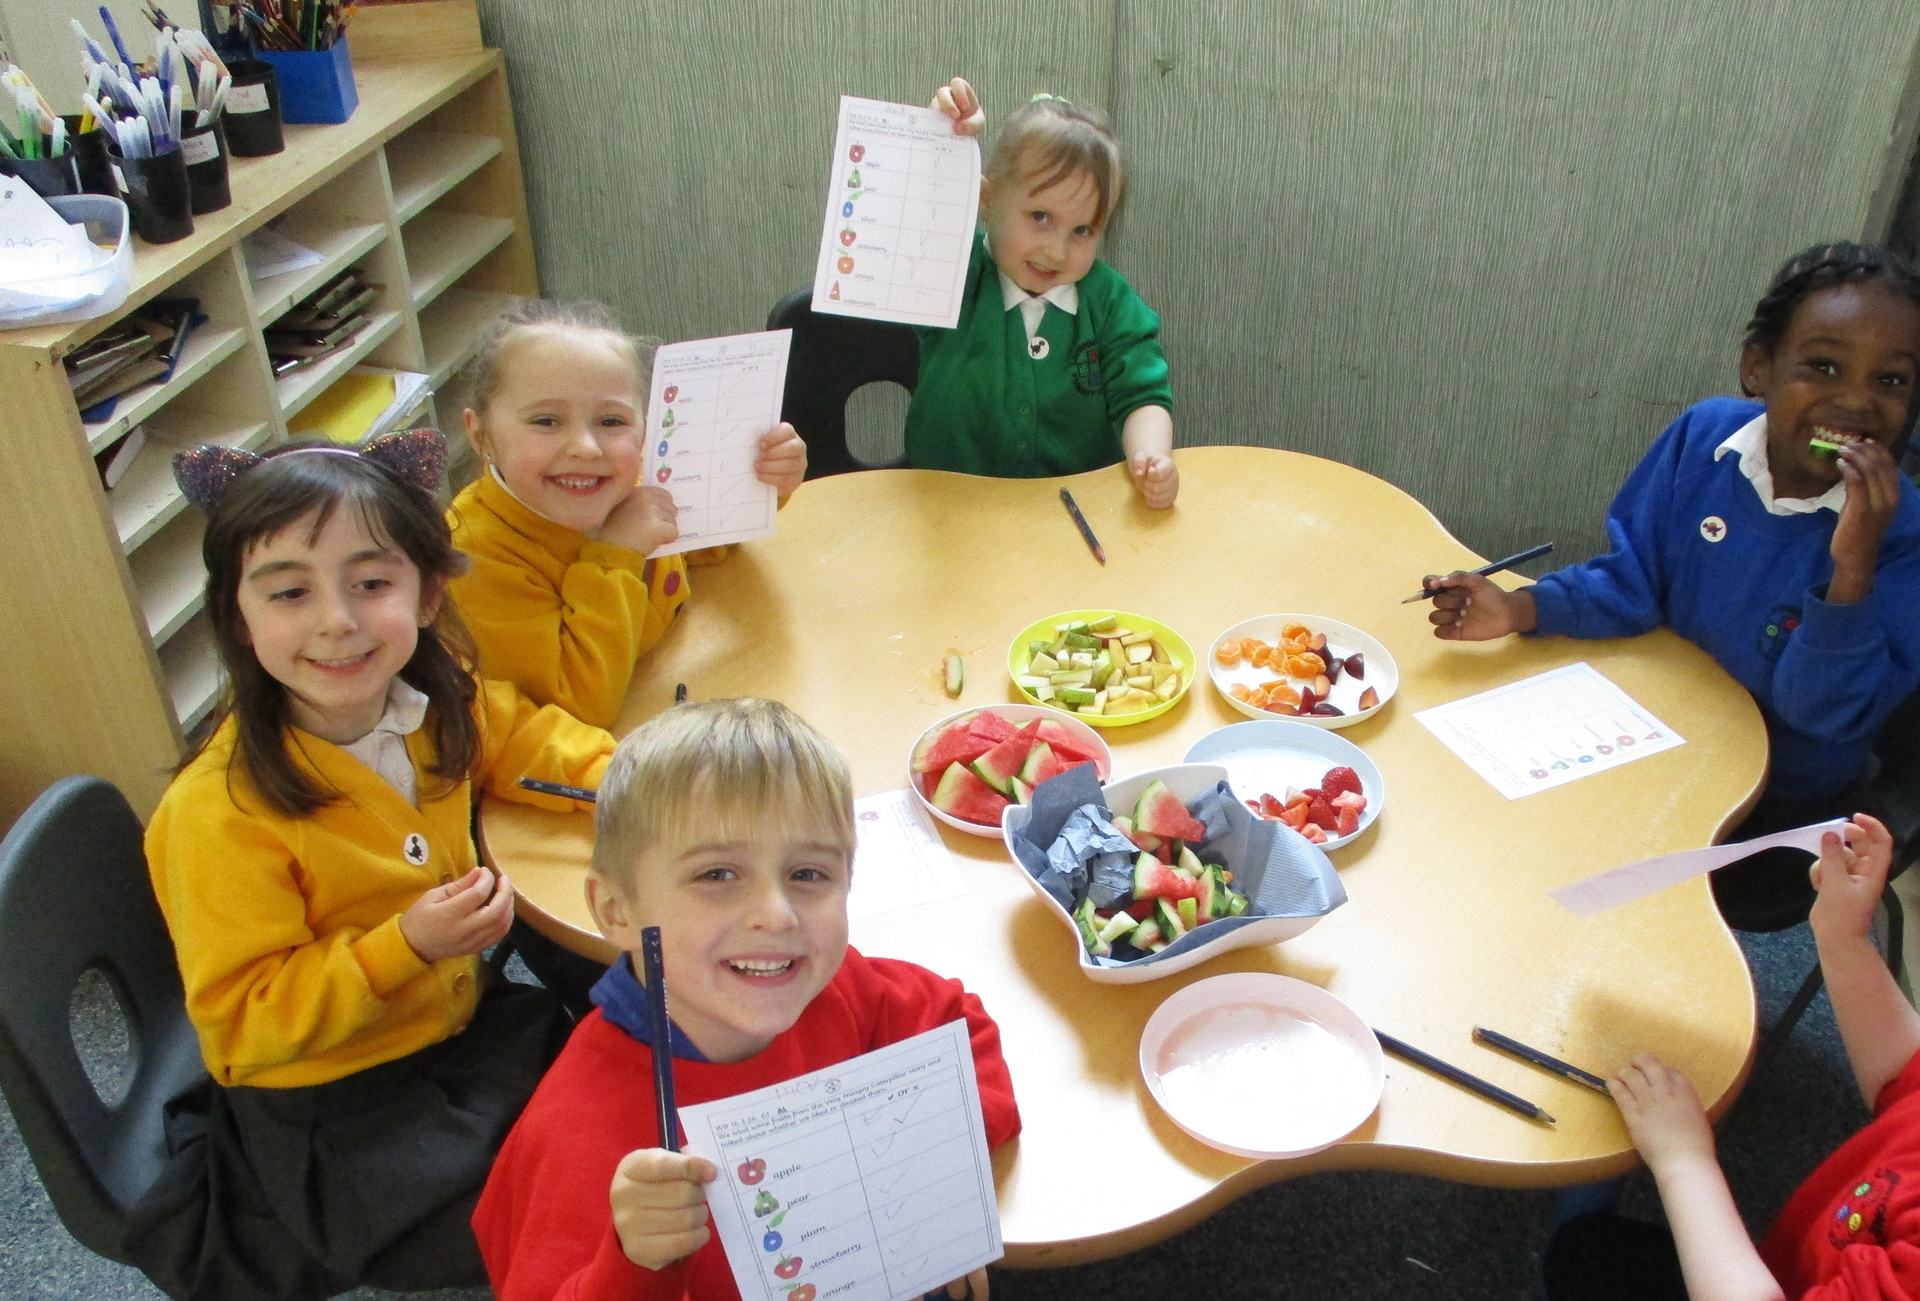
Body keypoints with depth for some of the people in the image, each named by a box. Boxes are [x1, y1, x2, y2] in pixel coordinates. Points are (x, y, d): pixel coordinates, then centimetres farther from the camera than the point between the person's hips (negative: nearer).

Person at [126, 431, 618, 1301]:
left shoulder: (437, 700, -11)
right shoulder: (220, 813, -28)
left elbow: (523, 739, 12)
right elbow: (242, 1019, -20)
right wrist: (404, 946, -32)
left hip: (463, 1025, 6)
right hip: (332, 1112, -6)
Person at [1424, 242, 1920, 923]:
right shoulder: (1703, 436, -12)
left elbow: (1827, 712, -23)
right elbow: (1631, 581, -3)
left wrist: (1852, 568, -36)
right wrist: (1519, 609, -19)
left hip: (1782, 812, -4)